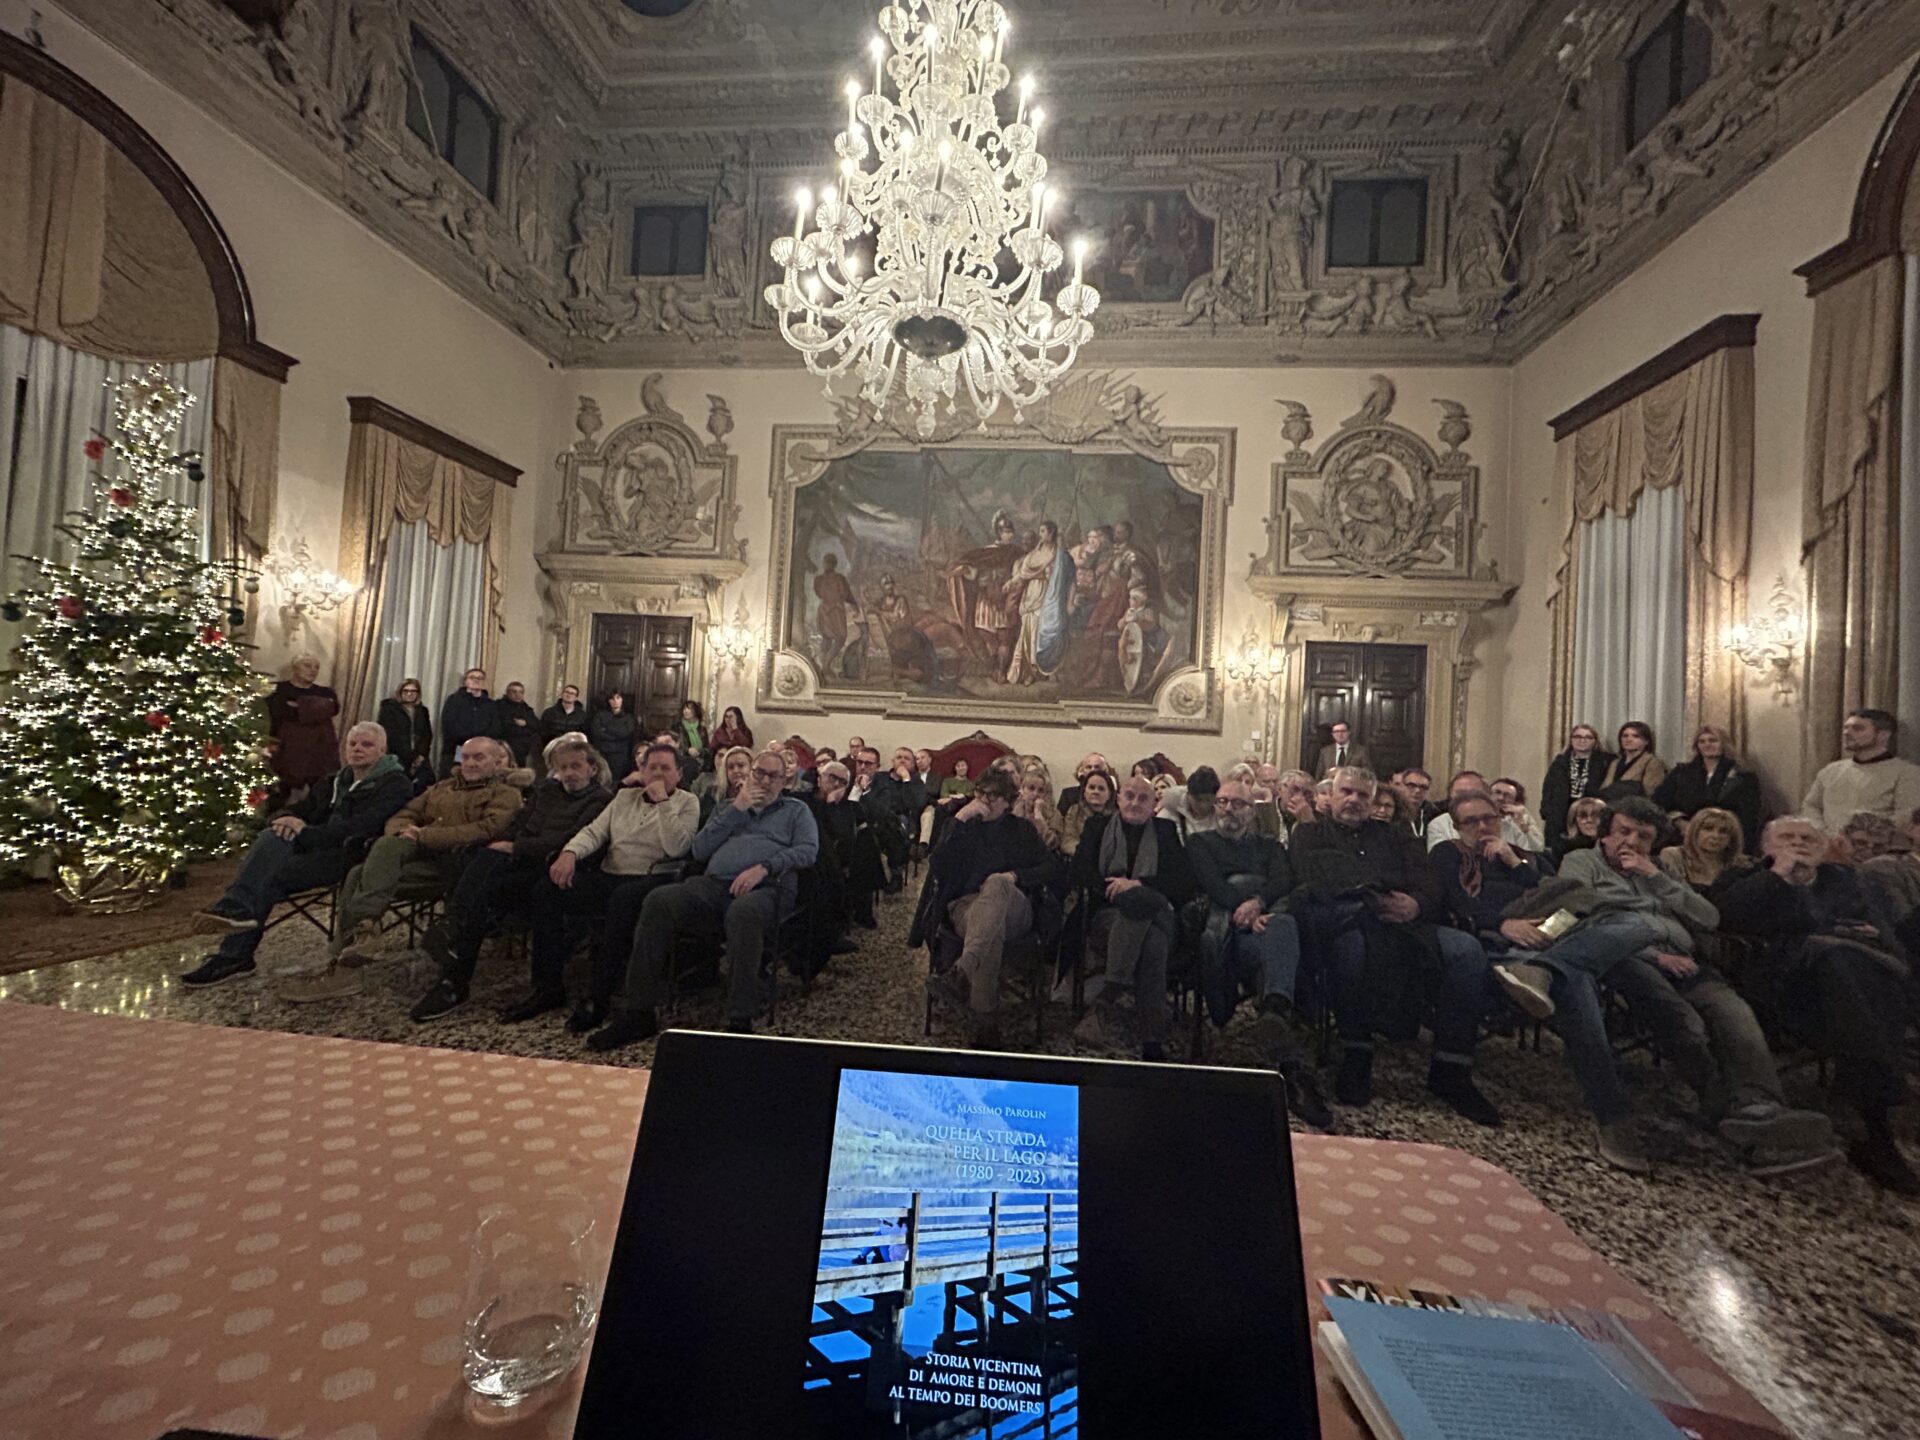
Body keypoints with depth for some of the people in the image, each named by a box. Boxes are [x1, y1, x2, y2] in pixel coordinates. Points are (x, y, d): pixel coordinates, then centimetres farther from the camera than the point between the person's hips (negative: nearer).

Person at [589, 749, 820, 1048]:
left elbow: (808, 850, 2)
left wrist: (764, 867, -13)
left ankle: (740, 1022, -35)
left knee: (742, 912, -40)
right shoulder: (728, 808, 31)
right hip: (715, 884, 4)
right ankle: (638, 1012, -19)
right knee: (658, 901, -25)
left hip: (766, 888, -4)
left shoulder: (796, 810, 21)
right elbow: (699, 850, 15)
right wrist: (736, 809, 9)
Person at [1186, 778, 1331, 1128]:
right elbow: (1214, 887, 3)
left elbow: (1284, 881, 8)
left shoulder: (1270, 846, 31)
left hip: (1268, 919, 2)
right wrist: (1247, 913, -14)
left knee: (1284, 925, -37)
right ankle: (1285, 1060, -47)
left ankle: (1274, 1015, -59)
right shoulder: (1201, 843, 23)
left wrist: (1257, 902, -15)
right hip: (1223, 926, -1)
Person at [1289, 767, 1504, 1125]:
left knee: (1467, 949, -22)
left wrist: (1415, 904, -11)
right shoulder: (1312, 836, 19)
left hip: (1403, 921, 4)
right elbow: (1316, 884, -1)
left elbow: (1429, 887, 14)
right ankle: (1356, 1057, -23)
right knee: (1353, 944, -39)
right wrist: (1373, 900, -16)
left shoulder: (1394, 837, 30)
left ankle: (1450, 1069, -16)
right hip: (1343, 921, -4)